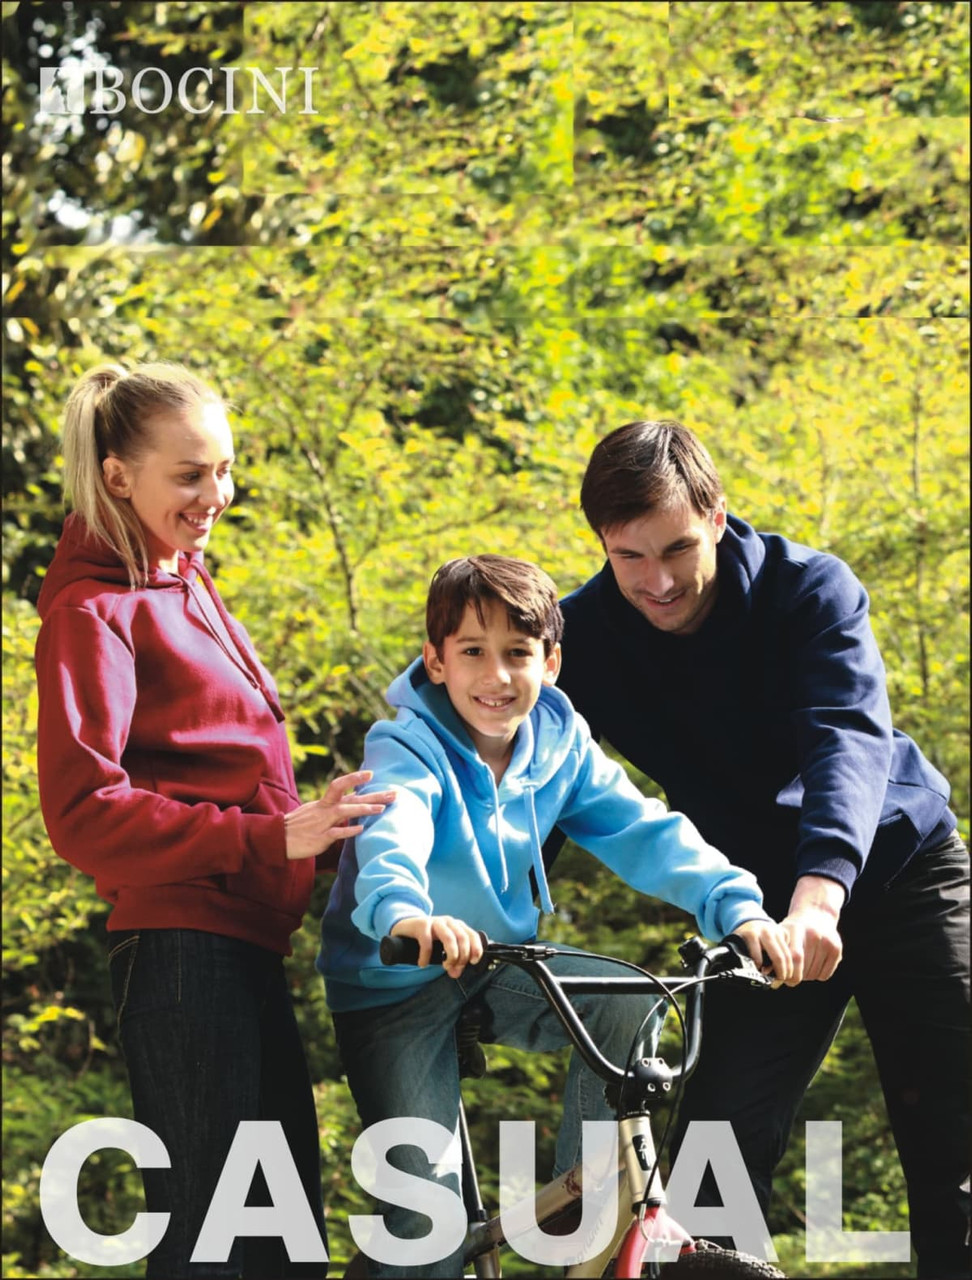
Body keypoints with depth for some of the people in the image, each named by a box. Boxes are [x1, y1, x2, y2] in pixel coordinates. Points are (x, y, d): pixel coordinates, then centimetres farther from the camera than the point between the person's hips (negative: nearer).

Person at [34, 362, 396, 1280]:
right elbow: (84, 812, -18)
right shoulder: (93, 610, -9)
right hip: (180, 953, -9)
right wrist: (269, 837, -23)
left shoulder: (184, 584, 18)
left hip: (244, 945, 10)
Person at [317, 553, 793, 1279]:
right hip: (394, 983, -5)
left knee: (627, 1003, -20)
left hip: (500, 963, 5)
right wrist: (405, 913, -67)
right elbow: (392, 835, -44)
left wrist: (736, 905, -33)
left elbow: (644, 831, -16)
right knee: (425, 1203, -13)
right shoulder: (408, 750, -23)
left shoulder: (560, 746, -7)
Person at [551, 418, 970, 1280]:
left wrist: (821, 891, -52)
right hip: (765, 906, 2)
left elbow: (848, 737, -34)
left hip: (901, 869, -2)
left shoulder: (808, 588, -20)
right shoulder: (585, 637, -11)